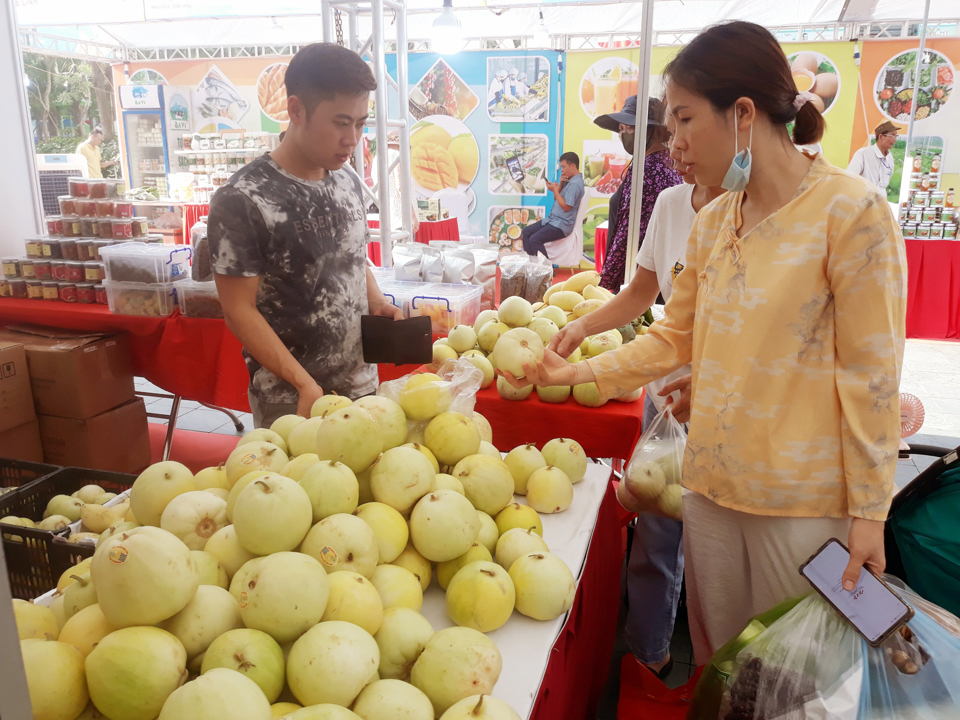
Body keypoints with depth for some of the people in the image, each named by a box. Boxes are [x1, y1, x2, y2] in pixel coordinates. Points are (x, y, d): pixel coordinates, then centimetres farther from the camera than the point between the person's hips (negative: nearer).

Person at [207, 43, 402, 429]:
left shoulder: (348, 182, 5)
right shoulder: (241, 201, -16)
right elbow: (240, 311, -15)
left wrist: (378, 303, -2)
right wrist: (304, 384, -21)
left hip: (362, 385, 6)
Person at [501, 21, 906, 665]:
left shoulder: (851, 210, -12)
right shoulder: (713, 221, 6)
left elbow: (869, 374, -12)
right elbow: (675, 338, 11)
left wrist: (870, 512, -10)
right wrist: (578, 371, 3)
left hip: (803, 501, -5)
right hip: (711, 483, 5)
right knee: (716, 664, 19)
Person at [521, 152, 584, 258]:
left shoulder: (575, 184, -18)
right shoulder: (569, 180, 13)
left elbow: (566, 206, -21)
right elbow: (556, 198, 15)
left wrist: (555, 190, -14)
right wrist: (560, 183, -1)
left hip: (562, 225, -11)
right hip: (553, 219, 11)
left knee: (534, 240, -24)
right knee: (526, 232, 7)